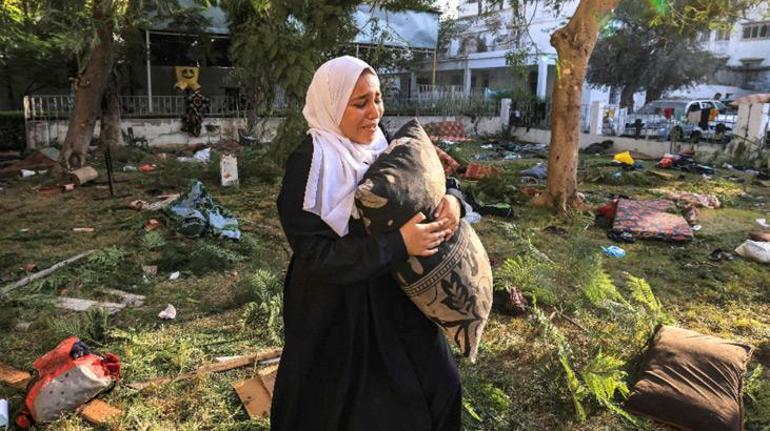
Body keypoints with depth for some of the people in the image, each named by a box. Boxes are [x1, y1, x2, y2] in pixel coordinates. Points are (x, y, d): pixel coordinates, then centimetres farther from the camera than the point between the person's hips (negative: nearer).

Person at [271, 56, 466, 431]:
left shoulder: (380, 148, -1)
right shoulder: (309, 165, -19)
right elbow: (315, 256, -23)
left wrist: (452, 198, -15)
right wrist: (398, 244, -28)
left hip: (393, 300, 6)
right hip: (336, 315, -6)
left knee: (436, 386, 17)